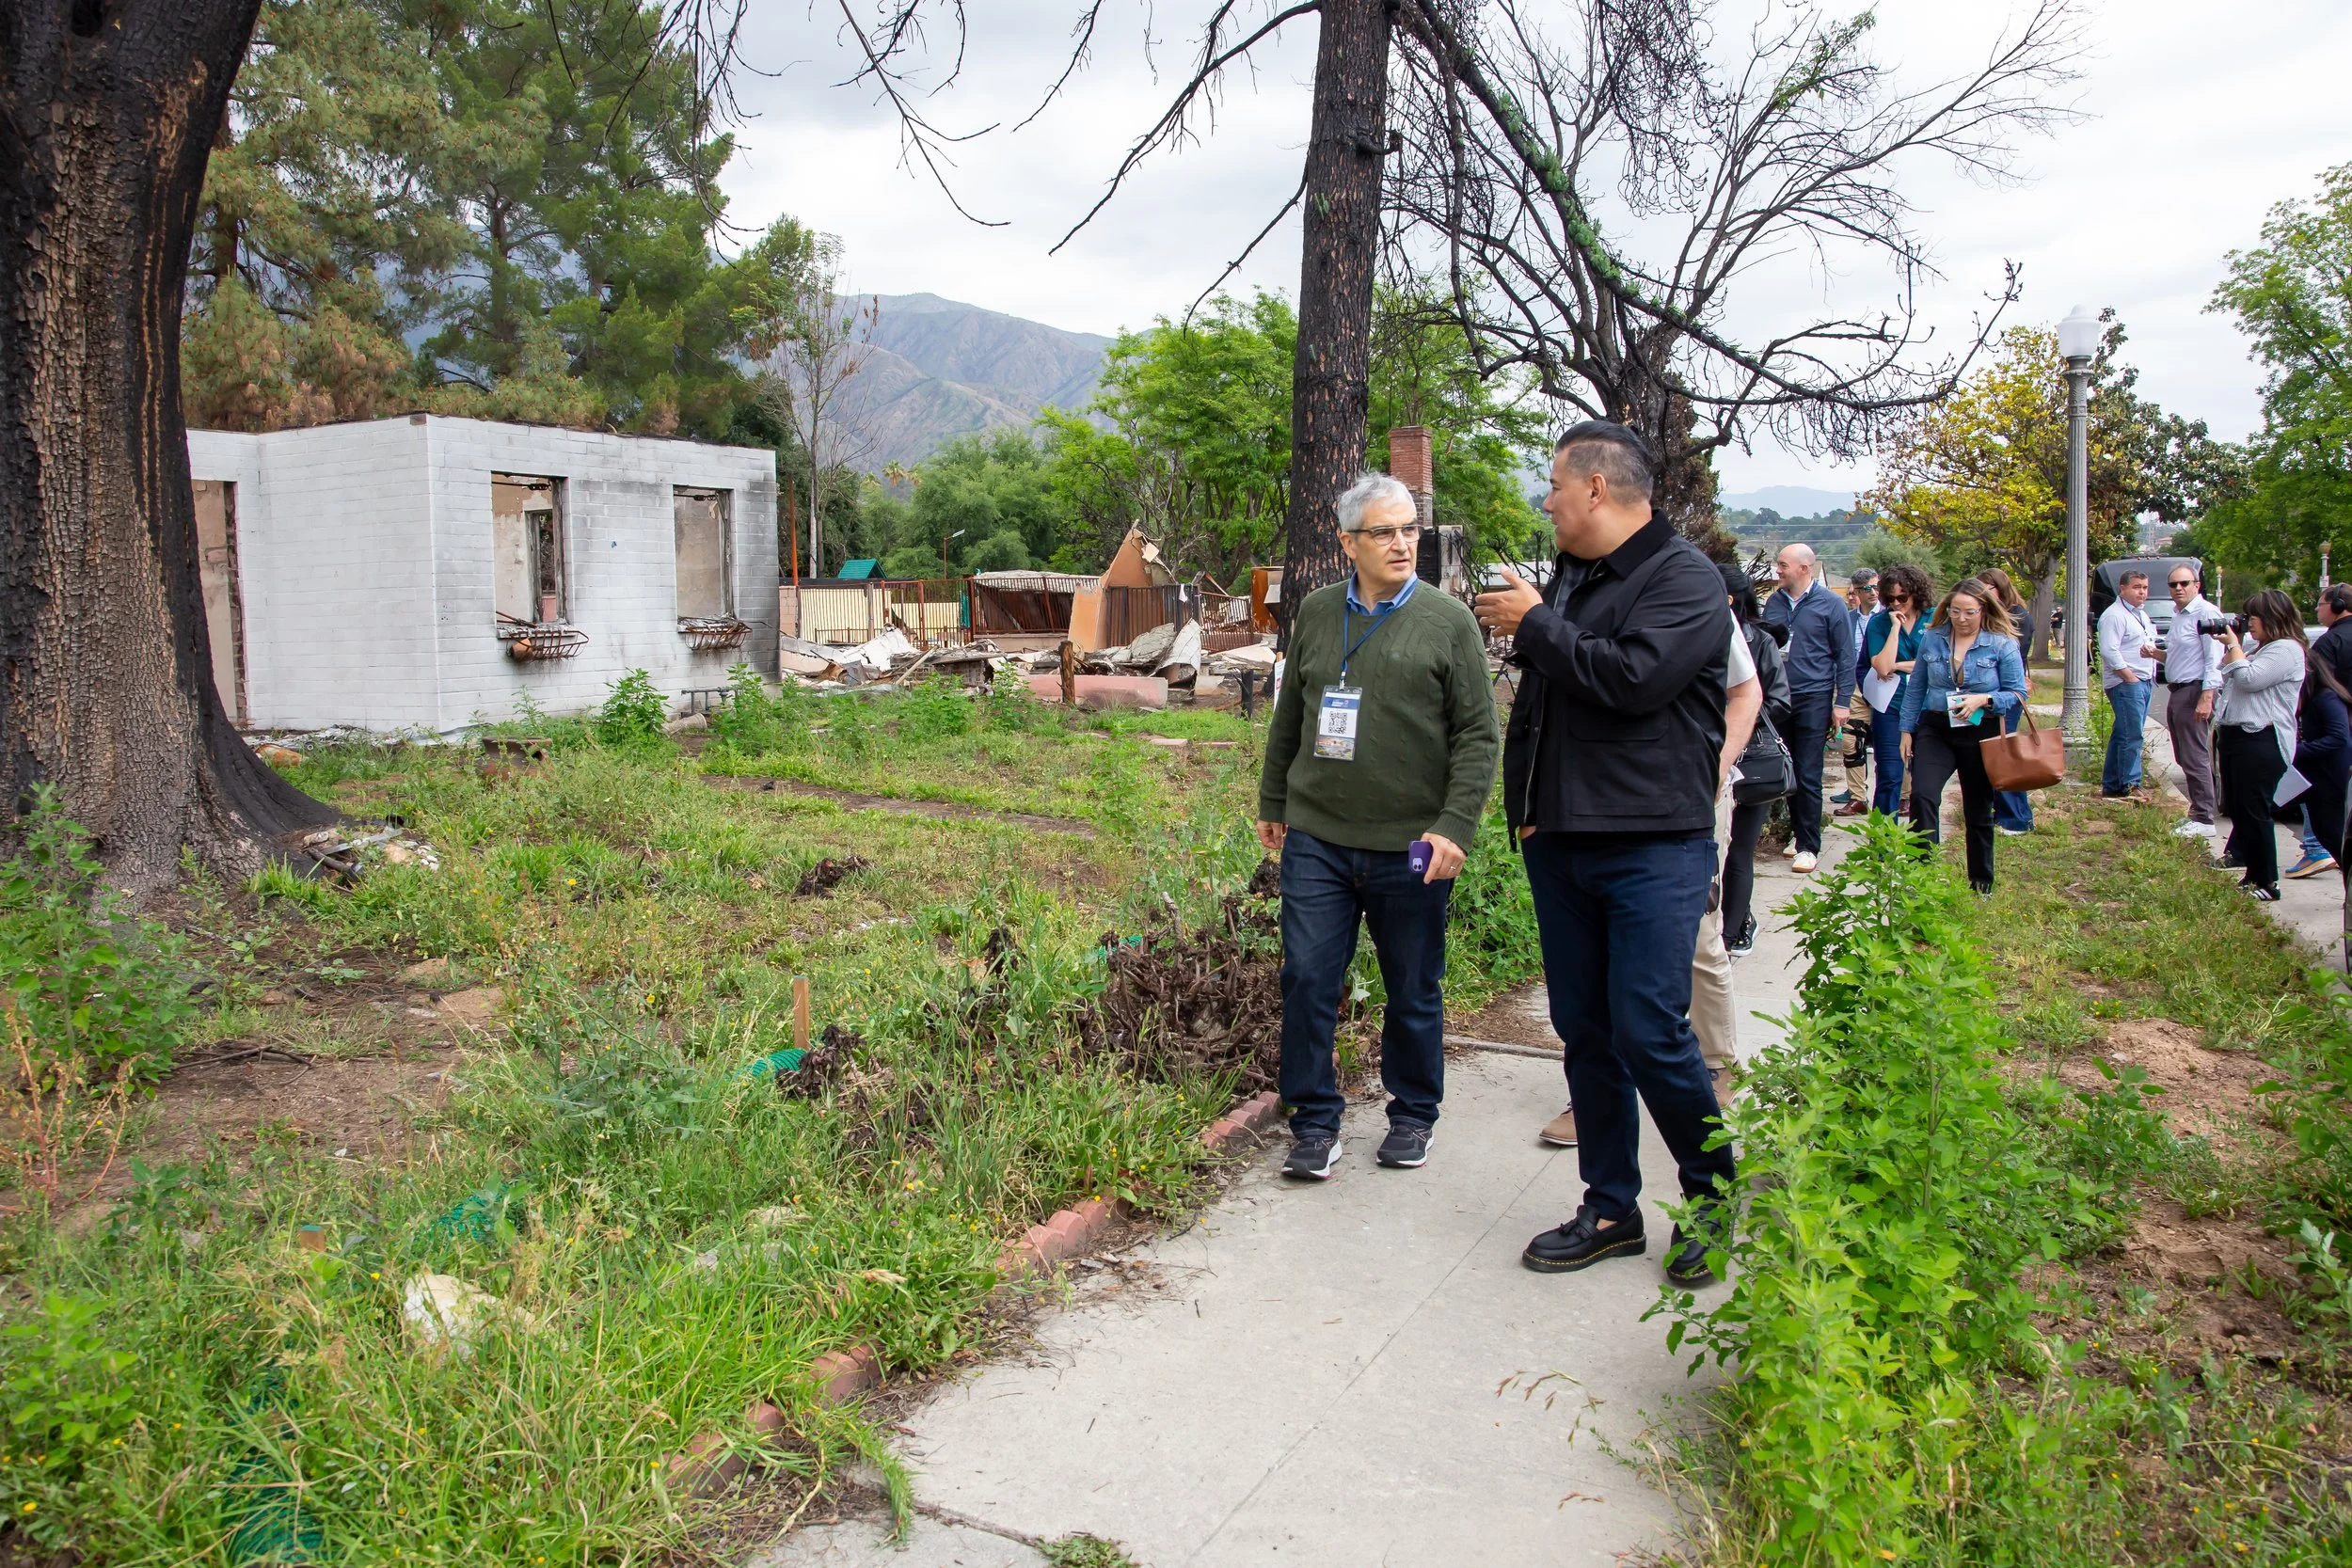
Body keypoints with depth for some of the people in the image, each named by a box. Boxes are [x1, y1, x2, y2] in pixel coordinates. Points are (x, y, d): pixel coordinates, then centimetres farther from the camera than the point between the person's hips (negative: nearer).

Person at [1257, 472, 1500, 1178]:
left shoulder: (1447, 621, -2)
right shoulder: (1316, 614, 8)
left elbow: (1477, 735, -4)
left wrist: (1455, 827, -13)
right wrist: (1273, 802, 18)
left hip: (1409, 848, -2)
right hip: (1317, 837, 2)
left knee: (1414, 992, 10)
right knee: (1308, 980, 0)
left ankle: (1413, 1117, 29)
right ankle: (1315, 1123, 15)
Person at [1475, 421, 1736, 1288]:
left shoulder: (1684, 576, -8)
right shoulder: (1569, 577, 15)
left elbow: (1633, 678, -24)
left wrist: (1534, 626, -12)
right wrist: (1525, 804, 14)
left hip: (1653, 848, -7)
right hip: (1561, 843, 7)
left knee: (1650, 1033, -8)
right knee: (1586, 1036, 10)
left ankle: (1716, 1196, 16)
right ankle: (1611, 1210, 22)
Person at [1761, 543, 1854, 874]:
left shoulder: (1830, 604, -4)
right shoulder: (1774, 602, 8)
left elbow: (1845, 656, -2)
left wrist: (1842, 702, -7)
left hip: (1813, 700, -4)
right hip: (1778, 699, 5)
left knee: (1807, 777, -5)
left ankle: (1808, 846, 2)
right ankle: (1800, 832, 25)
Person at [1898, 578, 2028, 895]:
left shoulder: (2002, 645, -5)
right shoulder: (1932, 639, 3)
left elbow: (2018, 693, -3)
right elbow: (1915, 689, 10)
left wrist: (1984, 700, -20)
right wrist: (1907, 730, 7)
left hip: (1980, 735, -1)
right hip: (1935, 730, 1)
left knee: (1978, 810, 10)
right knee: (1922, 796, -20)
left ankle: (1981, 883, 26)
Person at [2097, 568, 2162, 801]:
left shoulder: (2142, 615, 21)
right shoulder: (2114, 615, -10)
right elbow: (2109, 651, -19)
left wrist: (2153, 650, 7)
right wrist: (2130, 677, -19)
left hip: (2144, 682, 10)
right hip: (2125, 683, -10)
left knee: (2123, 735, 11)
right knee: (2132, 735, -11)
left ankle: (2111, 785, 15)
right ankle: (2129, 785, -8)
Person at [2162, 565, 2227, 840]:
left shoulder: (2206, 612, -14)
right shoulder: (2178, 614, 16)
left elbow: (2214, 659, -19)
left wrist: (2206, 697, -24)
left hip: (2195, 692, -10)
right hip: (2177, 692, 10)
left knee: (2195, 758, -8)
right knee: (2184, 758, 14)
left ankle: (2203, 820, -4)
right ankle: (2198, 811, 23)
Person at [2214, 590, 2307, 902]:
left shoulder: (2287, 650, -11)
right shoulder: (2259, 648, 20)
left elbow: (2249, 679, -22)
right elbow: (2228, 679, 23)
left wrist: (2234, 645, -8)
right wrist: (2230, 647, 12)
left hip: (2261, 742, -10)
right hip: (2234, 736, 10)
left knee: (2254, 812, -8)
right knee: (2237, 808, 15)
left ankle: (2267, 884, -2)